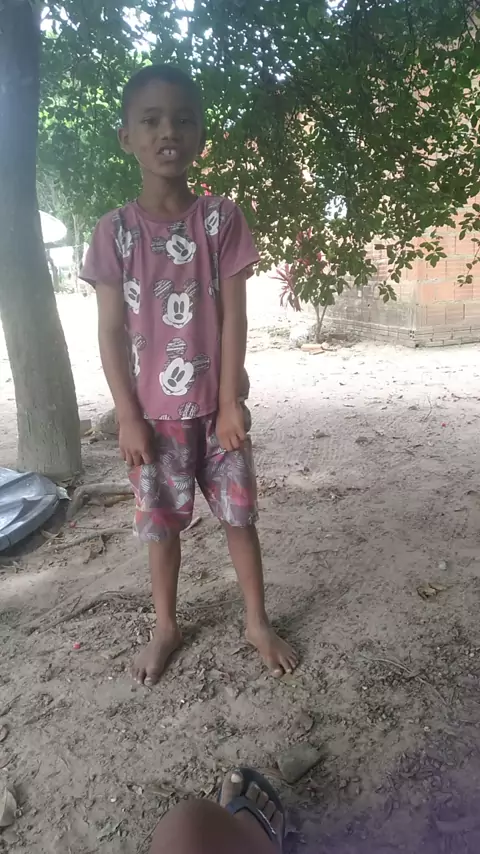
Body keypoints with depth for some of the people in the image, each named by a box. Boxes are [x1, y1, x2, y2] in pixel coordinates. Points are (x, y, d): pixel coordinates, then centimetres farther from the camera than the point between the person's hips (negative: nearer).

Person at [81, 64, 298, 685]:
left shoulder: (221, 219, -3)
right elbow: (111, 332, -3)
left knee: (239, 515, 10)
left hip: (215, 405, 0)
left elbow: (233, 316, -5)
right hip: (153, 411, 1)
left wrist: (229, 402, -9)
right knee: (159, 523, 12)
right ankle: (166, 627, 33)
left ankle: (258, 622, 29)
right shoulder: (114, 231, -3)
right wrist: (128, 416, -7)